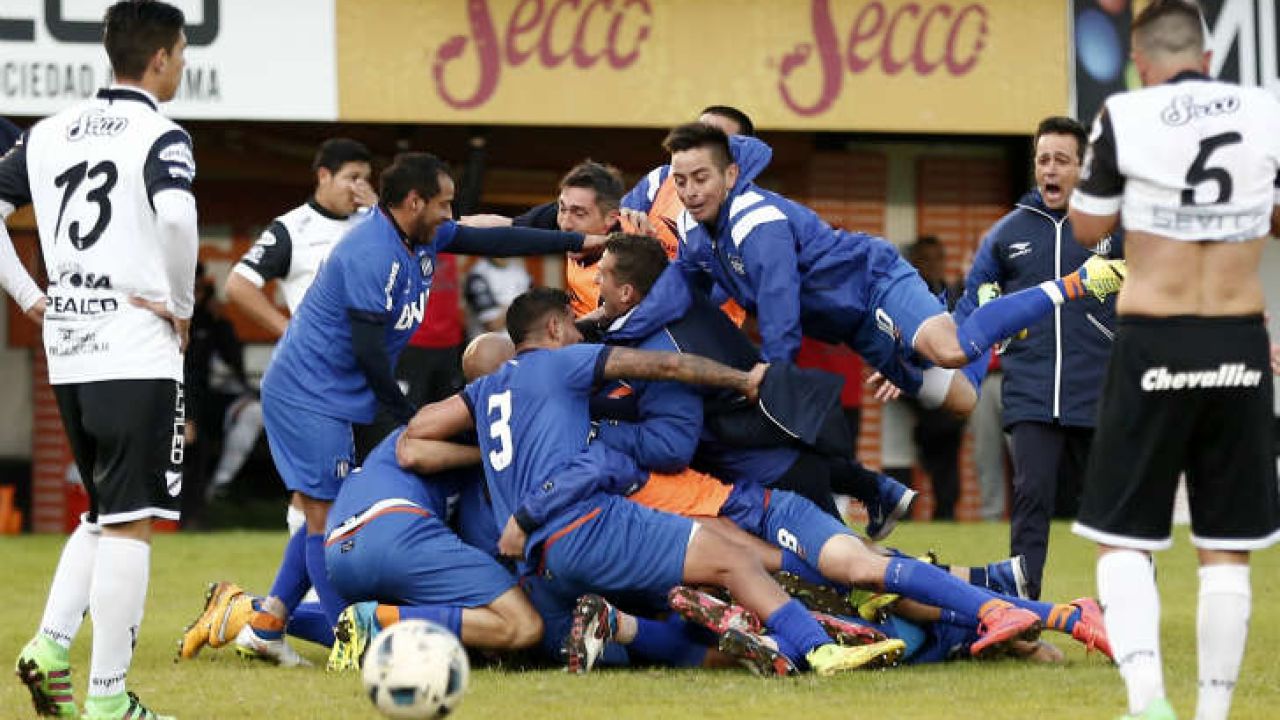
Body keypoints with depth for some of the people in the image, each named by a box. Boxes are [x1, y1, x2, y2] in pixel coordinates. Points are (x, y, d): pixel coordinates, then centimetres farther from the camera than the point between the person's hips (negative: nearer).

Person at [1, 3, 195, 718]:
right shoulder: (161, 135, -7)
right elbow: (177, 216, -24)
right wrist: (182, 303, -10)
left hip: (67, 348, 7)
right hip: (138, 352, -7)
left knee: (107, 512, 20)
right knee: (129, 523, -4)